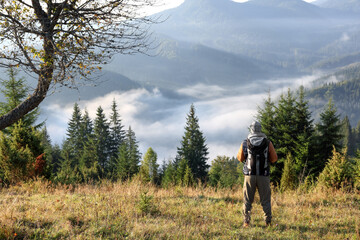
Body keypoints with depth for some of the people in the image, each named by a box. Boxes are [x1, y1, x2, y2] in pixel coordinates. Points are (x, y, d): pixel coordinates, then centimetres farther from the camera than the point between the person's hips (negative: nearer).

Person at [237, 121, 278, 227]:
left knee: (247, 200, 7)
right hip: (264, 175, 0)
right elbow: (274, 159, 2)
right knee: (265, 200, 7)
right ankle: (268, 221, 6)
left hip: (249, 175, 0)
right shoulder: (267, 143, -1)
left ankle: (246, 221, 5)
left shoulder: (245, 143, -1)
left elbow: (240, 158, 8)